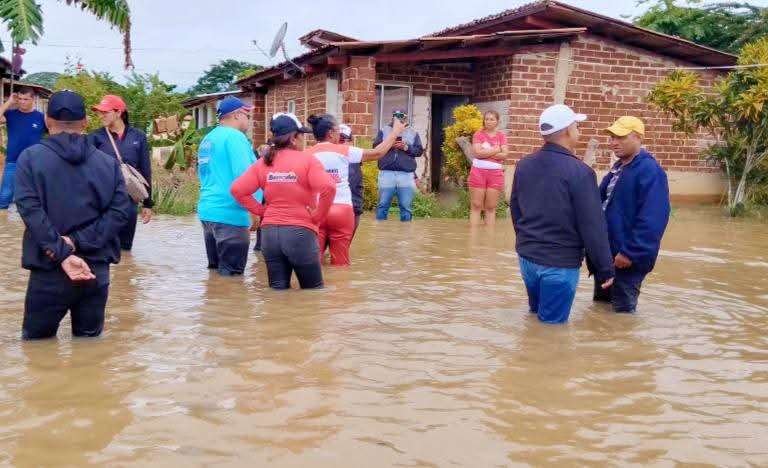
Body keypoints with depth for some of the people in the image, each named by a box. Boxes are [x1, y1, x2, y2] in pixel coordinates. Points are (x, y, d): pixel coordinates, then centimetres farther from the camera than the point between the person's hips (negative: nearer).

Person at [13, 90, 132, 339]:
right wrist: (78, 241, -10)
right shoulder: (108, 162, 4)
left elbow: (30, 209, -15)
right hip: (97, 271, 3)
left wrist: (62, 254, -19)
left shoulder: (31, 157, -3)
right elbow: (121, 211, -4)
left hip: (49, 271, -2)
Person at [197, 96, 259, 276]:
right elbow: (244, 176, -20)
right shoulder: (234, 136, -11)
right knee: (231, 274, -3)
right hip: (230, 213, -9)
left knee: (216, 270, 17)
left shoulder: (208, 139, 16)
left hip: (207, 210, 9)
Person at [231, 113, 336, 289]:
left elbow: (237, 190, 0)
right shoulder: (307, 160, -8)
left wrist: (260, 210, 6)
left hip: (269, 232, 5)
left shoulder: (263, 162, 6)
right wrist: (318, 216, -9)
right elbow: (328, 188, -22)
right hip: (300, 232, -5)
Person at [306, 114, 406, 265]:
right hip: (341, 210, -2)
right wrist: (395, 132, 14)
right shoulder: (343, 151, -2)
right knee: (340, 261, 7)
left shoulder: (309, 154, 3)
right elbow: (377, 153, 4)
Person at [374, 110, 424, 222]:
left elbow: (419, 150, 7)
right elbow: (376, 147, 4)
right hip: (387, 173, 0)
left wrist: (407, 147, -8)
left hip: (406, 175, 1)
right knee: (383, 205, 0)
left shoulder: (413, 133, 15)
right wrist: (389, 145, -10)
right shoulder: (384, 131, 14)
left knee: (406, 206, 1)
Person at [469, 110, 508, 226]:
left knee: (491, 207, 4)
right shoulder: (478, 134, 3)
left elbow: (504, 155, -4)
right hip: (478, 171, -1)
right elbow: (478, 153, -11)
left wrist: (485, 152, -10)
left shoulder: (501, 136, 8)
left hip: (495, 173, 2)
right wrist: (496, 150, -7)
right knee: (476, 206, -1)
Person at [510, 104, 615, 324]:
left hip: (527, 256, 7)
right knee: (552, 325, 4)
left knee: (537, 315, 24)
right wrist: (605, 268, -8)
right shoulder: (579, 172, -18)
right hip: (560, 263, -7)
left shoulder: (523, 165, 3)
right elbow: (592, 226, -17)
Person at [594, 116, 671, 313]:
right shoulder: (618, 167, 12)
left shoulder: (650, 170, -18)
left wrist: (631, 253, -25)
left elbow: (652, 220, -26)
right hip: (606, 253, 9)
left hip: (627, 258, -9)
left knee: (623, 309, 3)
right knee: (600, 304, 19)